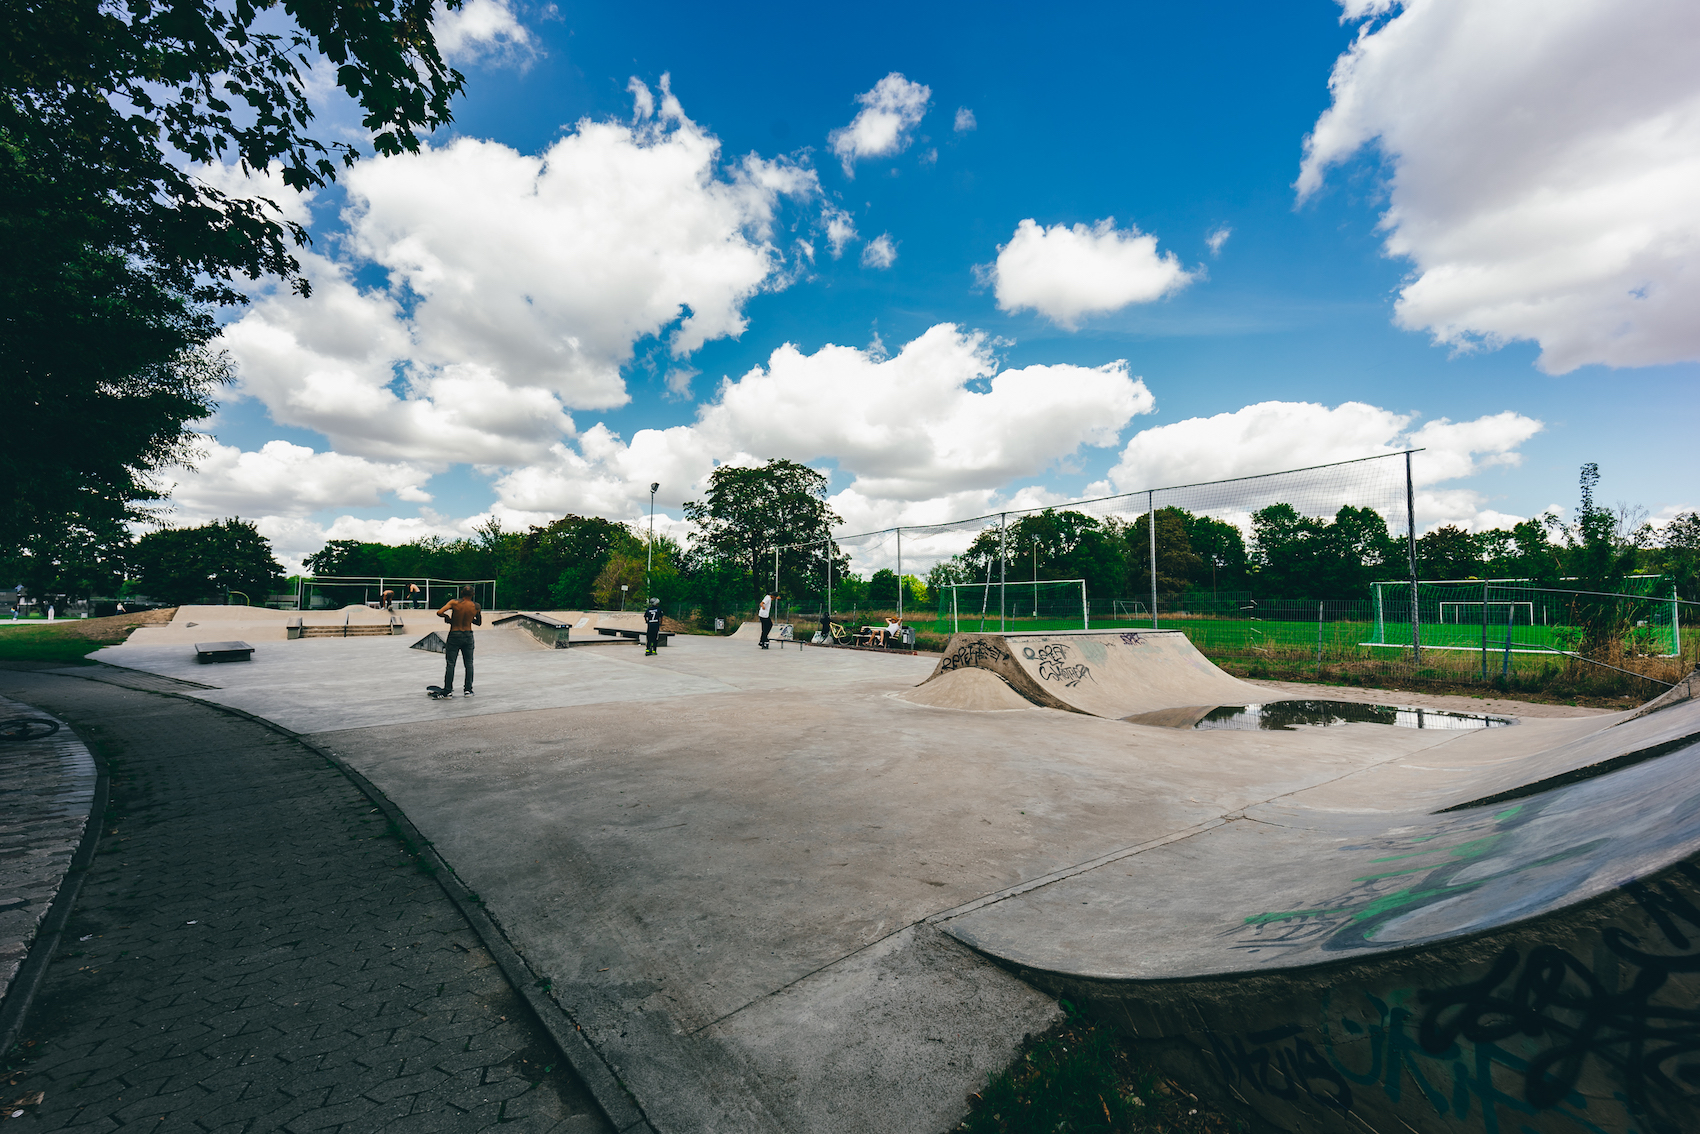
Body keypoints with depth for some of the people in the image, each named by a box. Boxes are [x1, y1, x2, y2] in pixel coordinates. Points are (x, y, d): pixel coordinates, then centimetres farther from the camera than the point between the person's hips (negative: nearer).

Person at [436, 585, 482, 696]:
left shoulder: (454, 602, -10)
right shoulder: (477, 607, -3)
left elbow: (439, 613, -19)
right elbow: (479, 623, 9)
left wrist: (447, 616, 0)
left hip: (454, 635, -1)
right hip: (468, 636, 2)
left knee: (450, 664, 5)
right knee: (469, 663, 12)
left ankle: (448, 691, 6)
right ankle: (468, 690, 14)